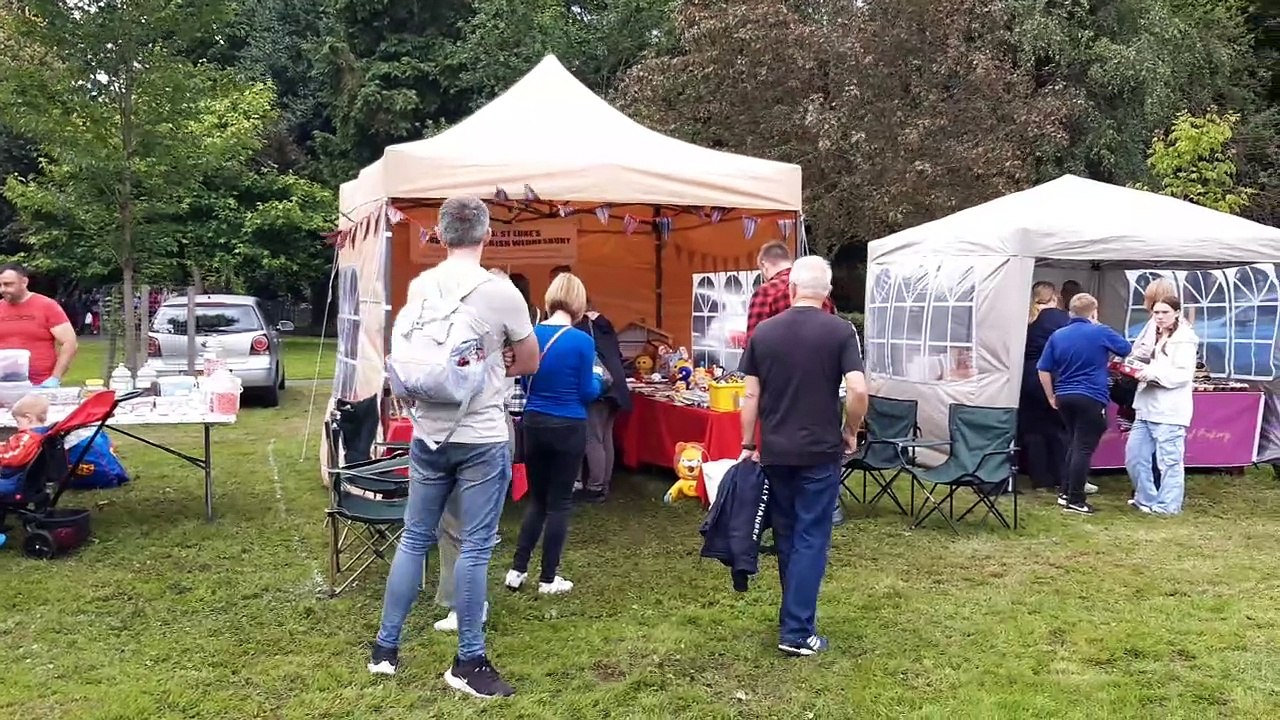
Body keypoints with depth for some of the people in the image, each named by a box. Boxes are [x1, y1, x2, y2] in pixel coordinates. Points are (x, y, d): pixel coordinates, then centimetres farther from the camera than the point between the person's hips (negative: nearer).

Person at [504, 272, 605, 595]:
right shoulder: (582, 341, -14)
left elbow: (526, 384, 9)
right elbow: (587, 393, -7)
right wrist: (599, 380, 13)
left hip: (533, 424, 4)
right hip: (568, 428, -4)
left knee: (537, 499, 18)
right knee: (559, 502, 7)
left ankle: (517, 570, 17)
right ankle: (548, 579, 14)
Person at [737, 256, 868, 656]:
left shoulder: (763, 332, 1)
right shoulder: (840, 332, -7)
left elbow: (750, 396, 1)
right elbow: (857, 389, -16)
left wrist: (748, 446, 9)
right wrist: (851, 432, 1)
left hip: (775, 451, 3)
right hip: (820, 451, -3)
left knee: (786, 536, 17)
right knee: (811, 539, 2)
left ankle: (795, 616, 31)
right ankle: (797, 632, 2)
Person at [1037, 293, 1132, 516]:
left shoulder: (1057, 336, 4)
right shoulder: (1100, 332, -6)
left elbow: (1043, 370, 3)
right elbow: (1127, 349, 10)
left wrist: (1051, 397, 13)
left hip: (1064, 397, 5)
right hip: (1091, 398, -5)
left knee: (1074, 444, 19)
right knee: (1084, 448, -2)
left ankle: (1065, 492, 21)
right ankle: (1075, 500, -2)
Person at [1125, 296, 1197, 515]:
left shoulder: (1184, 339, -7)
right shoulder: (1155, 336, 19)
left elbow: (1183, 374, -17)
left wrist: (1153, 373, -26)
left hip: (1170, 411, -9)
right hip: (1147, 408, 9)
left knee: (1168, 460, -3)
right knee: (1134, 454, 10)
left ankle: (1168, 505, 7)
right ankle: (1147, 498, 24)